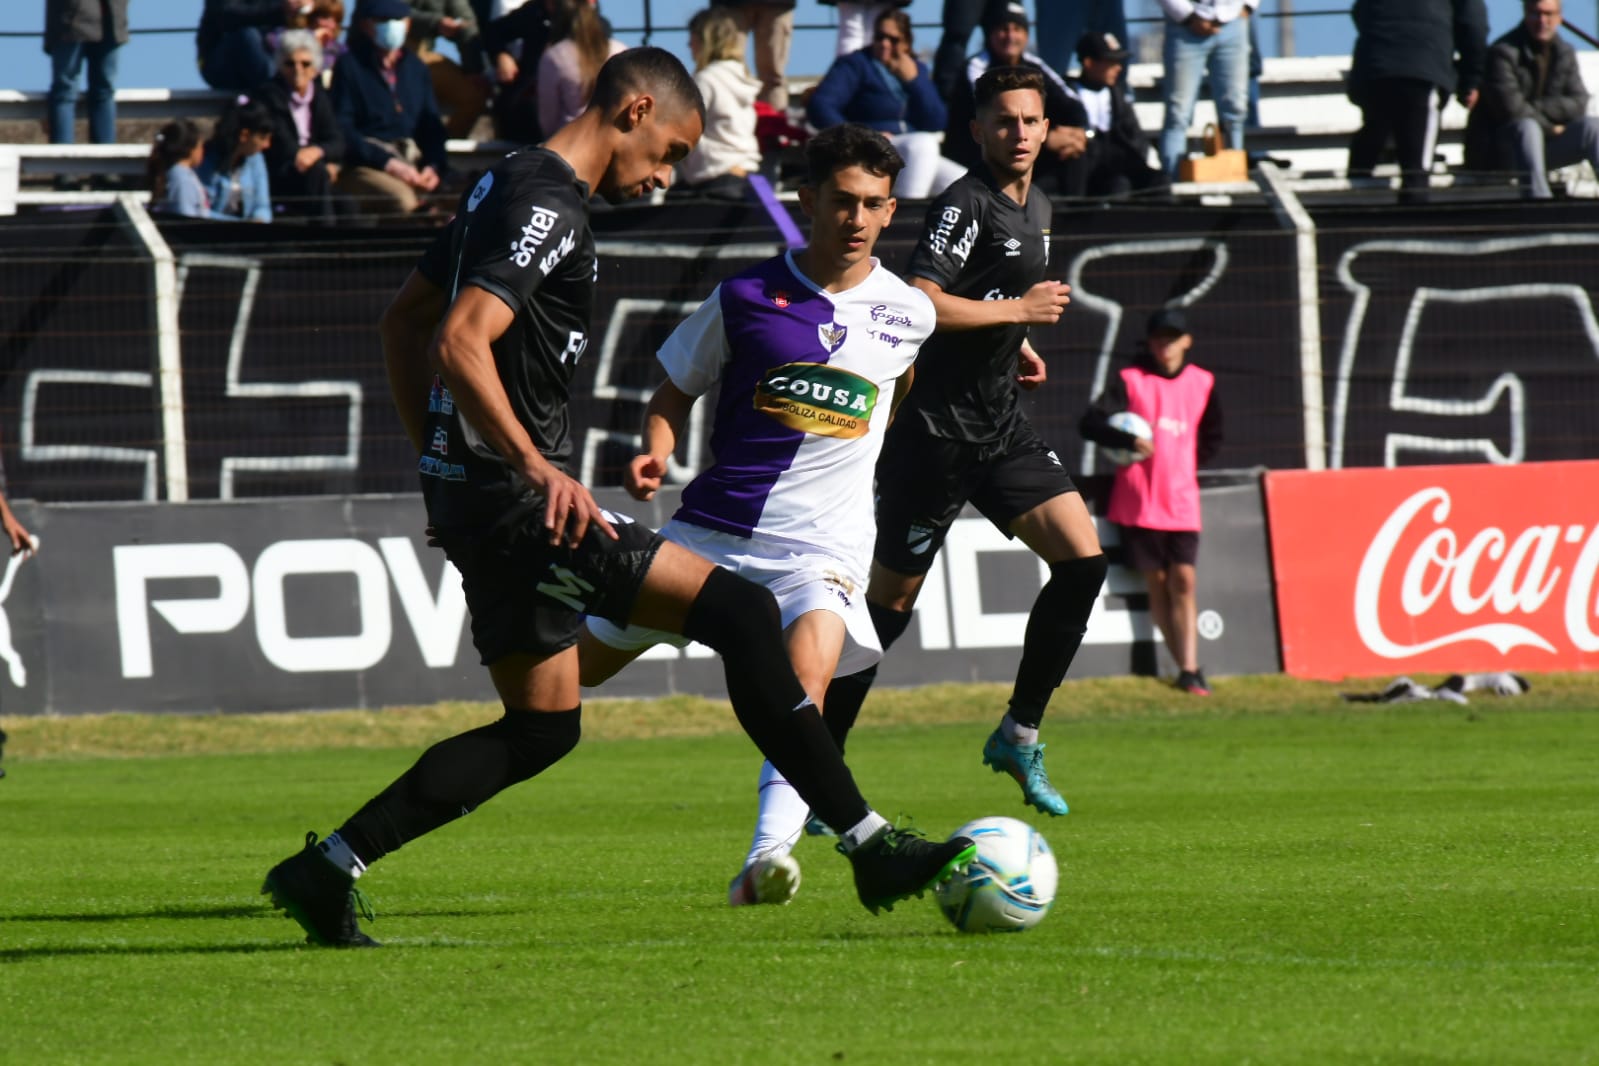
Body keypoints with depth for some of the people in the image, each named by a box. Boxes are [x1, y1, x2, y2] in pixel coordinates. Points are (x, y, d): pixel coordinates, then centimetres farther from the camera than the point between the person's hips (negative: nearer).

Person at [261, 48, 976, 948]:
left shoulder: (509, 187, 17)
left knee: (543, 728, 17)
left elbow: (404, 321, 26)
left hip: (472, 492, 11)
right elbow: (459, 344, -27)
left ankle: (324, 870, 15)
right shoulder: (548, 208, -15)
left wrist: (438, 459, 28)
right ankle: (872, 847, -14)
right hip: (516, 500, -11)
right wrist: (536, 467, -35)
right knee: (742, 613, -13)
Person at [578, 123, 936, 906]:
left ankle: (766, 862, -41)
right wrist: (655, 453, -9)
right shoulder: (746, 297, -2)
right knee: (575, 669, 9)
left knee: (808, 674, -32)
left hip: (822, 543, -1)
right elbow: (674, 393, 6)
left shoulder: (907, 314, 3)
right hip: (713, 526, 1)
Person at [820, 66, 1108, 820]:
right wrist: (1017, 311, -19)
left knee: (1082, 559, -7)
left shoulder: (1036, 209, 14)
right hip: (937, 429, -8)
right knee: (893, 598, -1)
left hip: (1001, 426, 8)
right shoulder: (966, 205, -15)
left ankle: (1019, 736, 3)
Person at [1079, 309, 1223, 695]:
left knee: (1183, 580, -6)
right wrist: (1130, 441, -24)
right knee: (1157, 584, 1)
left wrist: (1187, 466, 8)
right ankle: (1185, 665, 6)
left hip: (1182, 500, 2)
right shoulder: (1130, 380, -2)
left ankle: (1190, 670, -8)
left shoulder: (1202, 383, 8)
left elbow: (1211, 438, 22)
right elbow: (1091, 423, -11)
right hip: (1138, 500, -2)